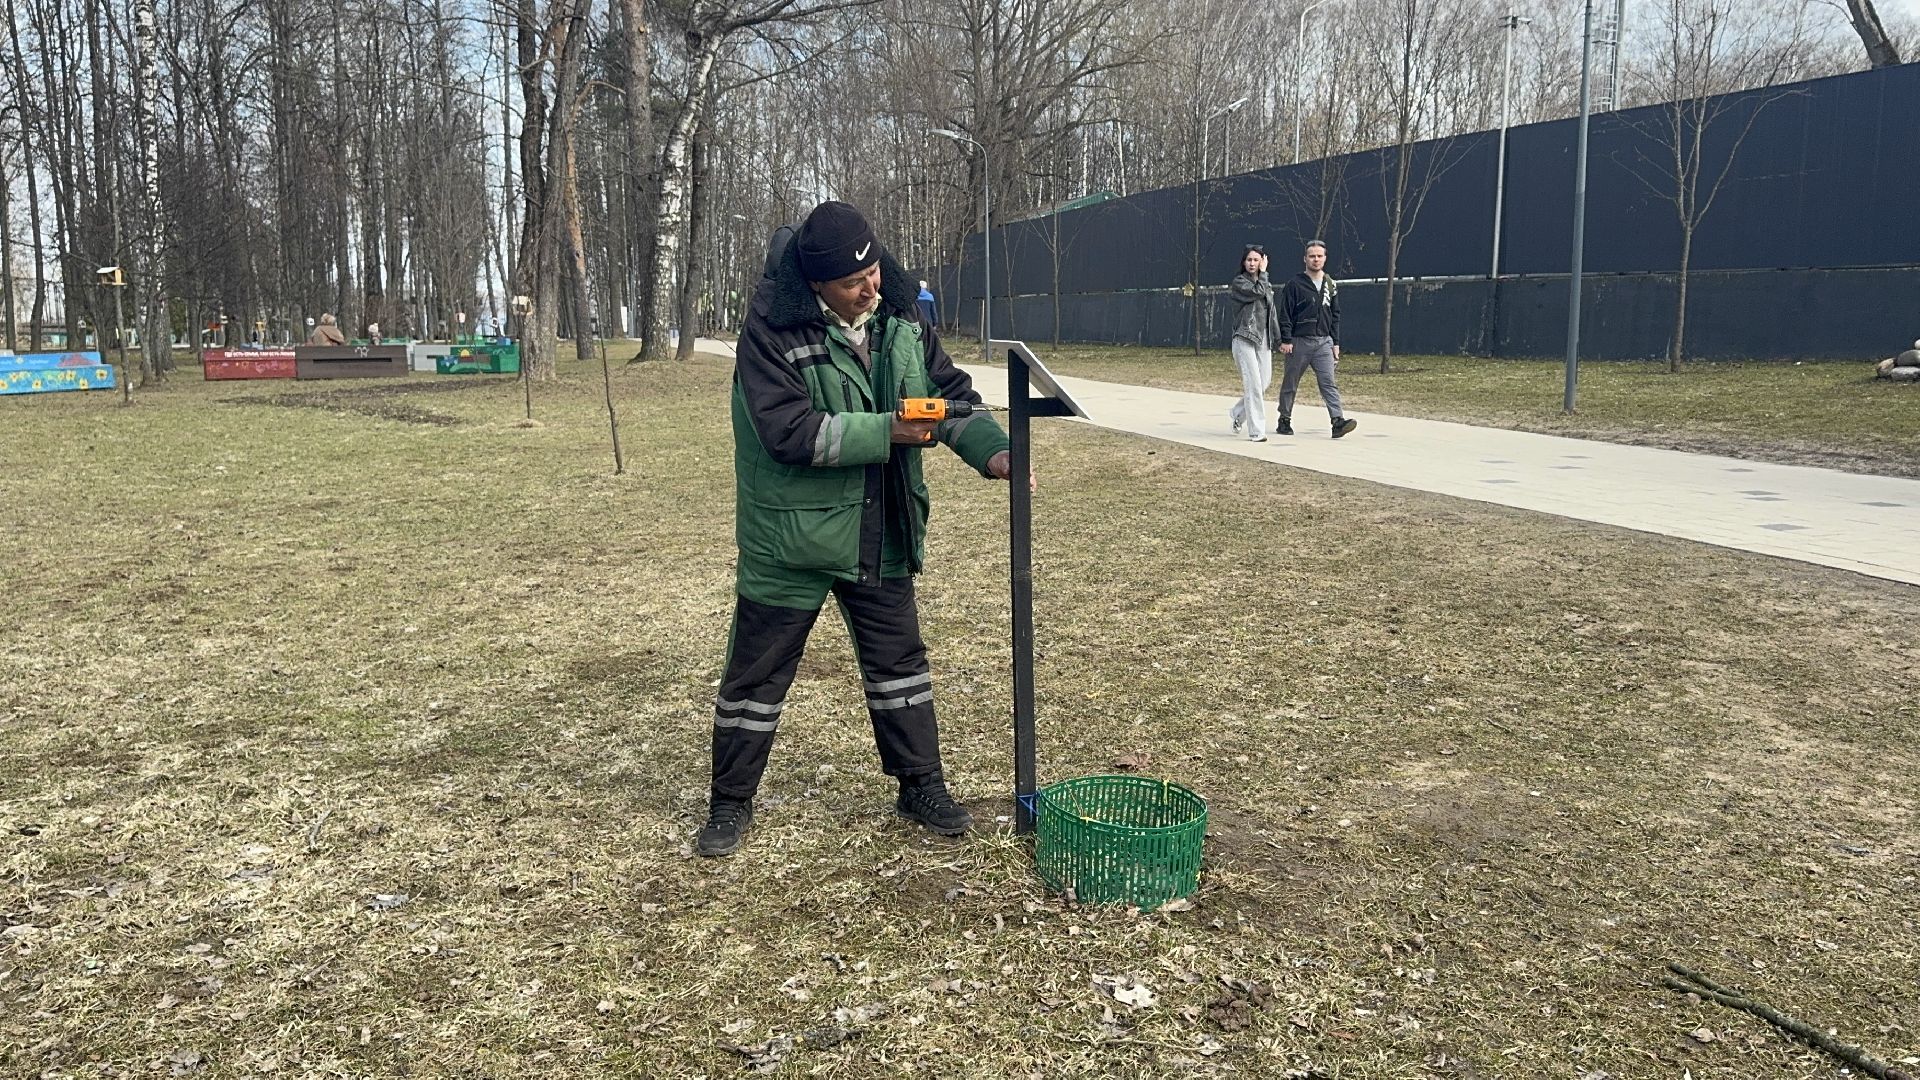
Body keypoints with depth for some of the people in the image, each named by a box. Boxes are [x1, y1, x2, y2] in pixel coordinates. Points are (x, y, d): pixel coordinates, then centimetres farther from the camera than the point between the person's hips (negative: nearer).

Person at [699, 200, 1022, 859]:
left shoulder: (901, 321, -1)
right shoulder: (772, 332, -18)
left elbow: (953, 392, 3)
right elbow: (790, 431, -26)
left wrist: (991, 451, -14)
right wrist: (888, 432, -26)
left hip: (881, 537, 5)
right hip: (791, 538, -4)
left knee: (899, 661, 15)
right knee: (757, 676, 8)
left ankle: (922, 787, 32)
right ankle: (731, 805, 25)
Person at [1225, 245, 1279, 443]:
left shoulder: (1267, 284, 19)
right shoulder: (1239, 282, -1)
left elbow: (1272, 311, 21)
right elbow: (1257, 292, -19)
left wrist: (1277, 336, 15)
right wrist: (1263, 273, -5)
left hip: (1264, 339, 7)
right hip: (1245, 338, -7)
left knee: (1265, 382, 4)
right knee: (1253, 384, -12)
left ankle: (1238, 414, 27)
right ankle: (1256, 430, -9)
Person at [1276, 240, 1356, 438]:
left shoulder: (1331, 285, 12)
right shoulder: (1294, 284, -3)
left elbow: (1335, 316, 16)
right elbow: (1285, 314, -5)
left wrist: (1335, 343, 11)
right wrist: (1286, 340, -12)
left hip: (1324, 342, 3)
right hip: (1299, 342, -3)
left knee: (1328, 383, -8)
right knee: (1290, 384, 6)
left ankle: (1338, 421, -17)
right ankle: (1285, 420, 19)